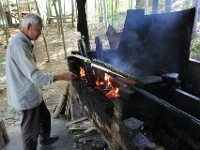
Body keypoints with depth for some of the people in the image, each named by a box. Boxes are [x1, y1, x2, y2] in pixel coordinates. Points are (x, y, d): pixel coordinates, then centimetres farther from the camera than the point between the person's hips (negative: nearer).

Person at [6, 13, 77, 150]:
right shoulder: (19, 45, -28)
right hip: (27, 96, -10)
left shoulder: (22, 42, 6)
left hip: (32, 92, 11)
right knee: (31, 129, 8)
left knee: (44, 116, 28)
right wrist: (62, 76, -27)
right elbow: (35, 76, -32)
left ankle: (45, 138, 52)